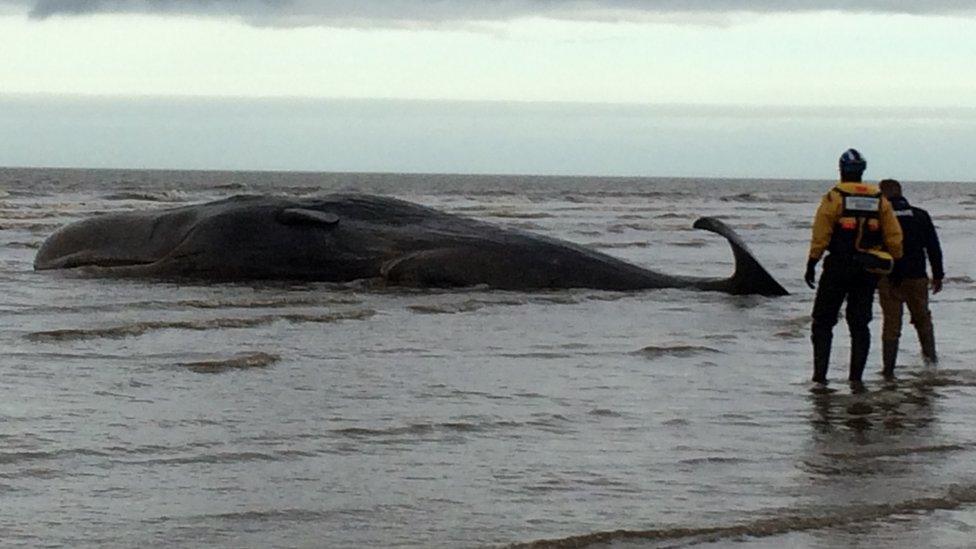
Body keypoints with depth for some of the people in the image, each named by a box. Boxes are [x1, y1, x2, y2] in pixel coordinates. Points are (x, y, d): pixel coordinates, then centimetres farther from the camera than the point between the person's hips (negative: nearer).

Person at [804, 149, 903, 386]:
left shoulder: (834, 198, -7)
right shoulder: (880, 200, 6)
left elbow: (820, 235, -10)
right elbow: (894, 237, 5)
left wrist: (811, 264, -6)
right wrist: (893, 263, 13)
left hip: (837, 268, -3)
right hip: (868, 270, 3)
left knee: (823, 321, 7)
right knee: (859, 324, 10)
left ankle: (820, 373, 0)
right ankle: (856, 377, 4)